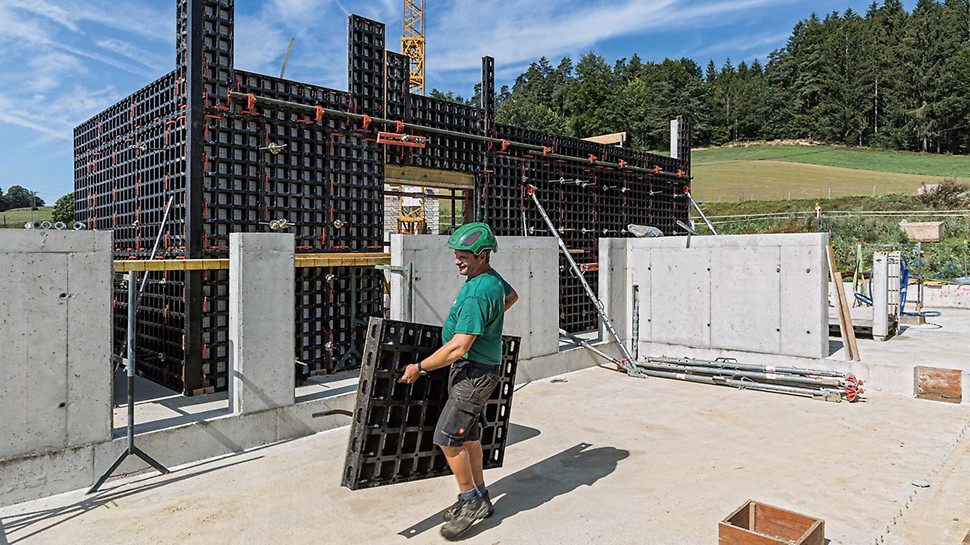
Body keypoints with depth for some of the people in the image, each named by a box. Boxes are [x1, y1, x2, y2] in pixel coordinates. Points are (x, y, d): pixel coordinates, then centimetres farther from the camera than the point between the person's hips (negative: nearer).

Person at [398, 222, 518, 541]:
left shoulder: (477, 293, -26)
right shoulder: (492, 278, 5)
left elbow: (458, 347, -27)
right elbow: (512, 296, 29)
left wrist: (420, 368, -18)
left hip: (472, 373, -11)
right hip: (475, 370, 11)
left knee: (447, 438, -7)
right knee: (469, 436, 17)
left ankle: (469, 500, 9)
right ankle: (479, 500, 30)